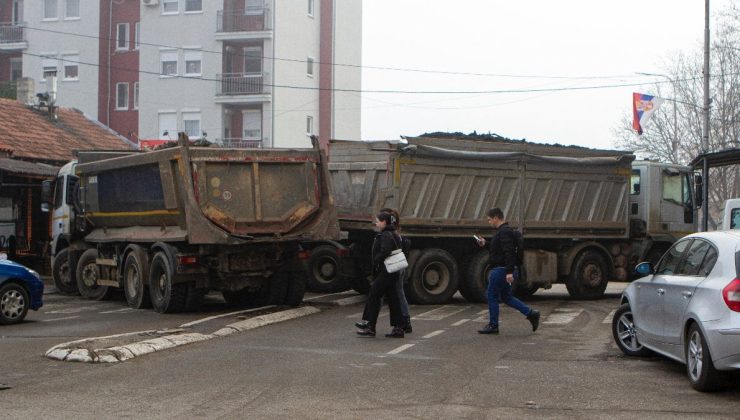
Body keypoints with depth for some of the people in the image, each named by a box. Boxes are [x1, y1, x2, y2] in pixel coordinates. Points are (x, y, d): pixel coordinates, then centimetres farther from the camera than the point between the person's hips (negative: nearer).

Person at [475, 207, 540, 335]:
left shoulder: (504, 232, -17)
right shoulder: (503, 231, 17)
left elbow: (509, 252, -26)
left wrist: (509, 272, -31)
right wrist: (485, 245, 16)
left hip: (501, 270, -11)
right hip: (502, 270, 11)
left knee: (492, 296, 0)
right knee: (506, 297, 15)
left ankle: (493, 326, 8)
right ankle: (531, 313, 11)